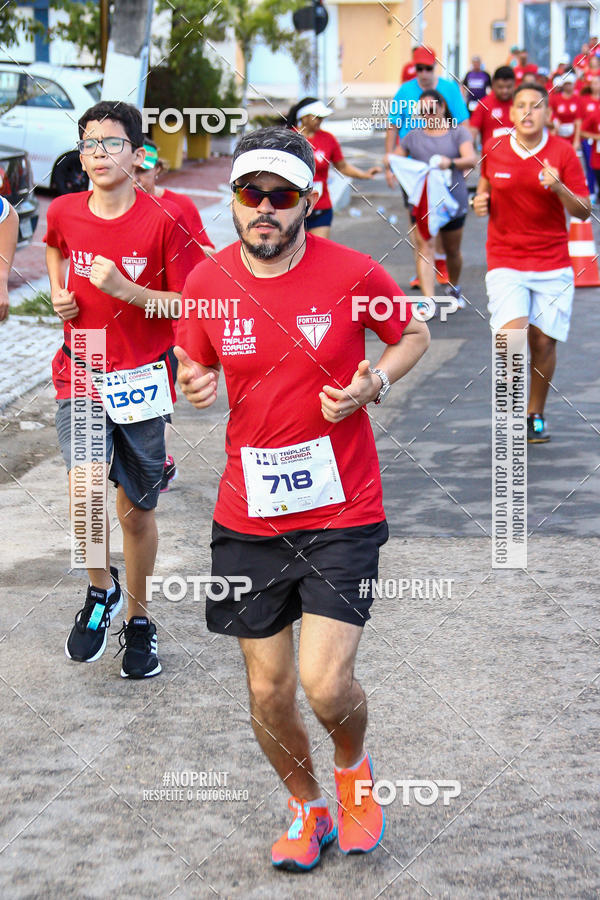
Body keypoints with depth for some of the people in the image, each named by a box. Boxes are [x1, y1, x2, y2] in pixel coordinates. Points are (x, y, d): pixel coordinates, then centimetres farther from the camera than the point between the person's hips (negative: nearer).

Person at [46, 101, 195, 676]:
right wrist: (58, 293, 8)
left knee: (137, 511, 10)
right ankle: (101, 587, 7)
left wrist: (124, 289, -21)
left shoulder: (163, 221, -11)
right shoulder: (64, 213, 0)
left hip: (141, 380, -1)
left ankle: (138, 620, 31)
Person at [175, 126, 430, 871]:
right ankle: (306, 805, 35)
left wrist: (373, 383, -12)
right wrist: (193, 387, -12)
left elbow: (413, 337, 8)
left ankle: (353, 765, 24)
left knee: (326, 684, -12)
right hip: (248, 520, 3)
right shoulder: (206, 283, -3)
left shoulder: (354, 275, -10)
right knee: (268, 690, 8)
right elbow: (191, 368, 12)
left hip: (342, 512, -2)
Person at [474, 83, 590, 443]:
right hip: (505, 262, 0)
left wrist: (558, 188, -21)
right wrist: (481, 200, 0)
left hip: (553, 264, 0)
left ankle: (536, 414, 25)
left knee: (543, 341, 3)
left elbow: (583, 211, -3)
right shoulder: (493, 149, 0)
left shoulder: (563, 152, -4)